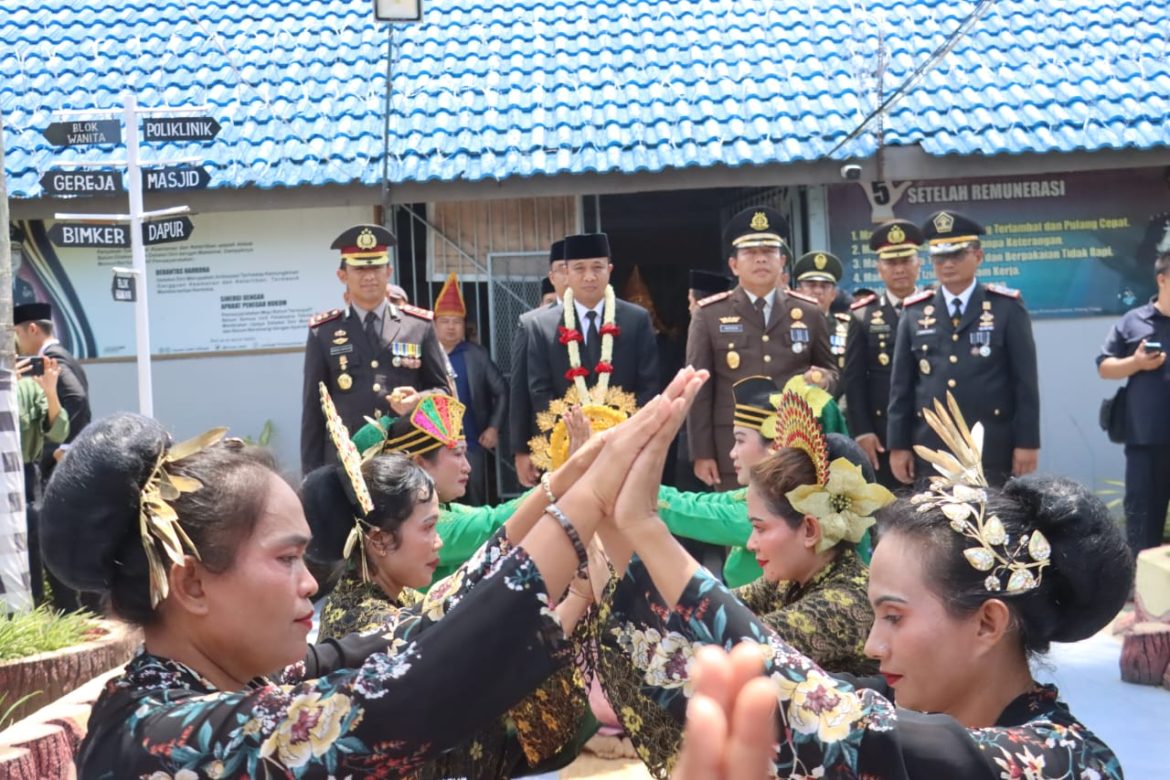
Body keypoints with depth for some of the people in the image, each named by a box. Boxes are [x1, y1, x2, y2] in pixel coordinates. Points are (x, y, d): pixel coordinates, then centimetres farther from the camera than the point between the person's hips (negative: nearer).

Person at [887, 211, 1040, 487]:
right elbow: (901, 384, 7)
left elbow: (1025, 380, -1)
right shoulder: (915, 312, 7)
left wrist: (1027, 442, -6)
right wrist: (898, 445, 3)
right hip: (931, 448, 2)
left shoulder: (1006, 307, 1)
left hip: (991, 448, -2)